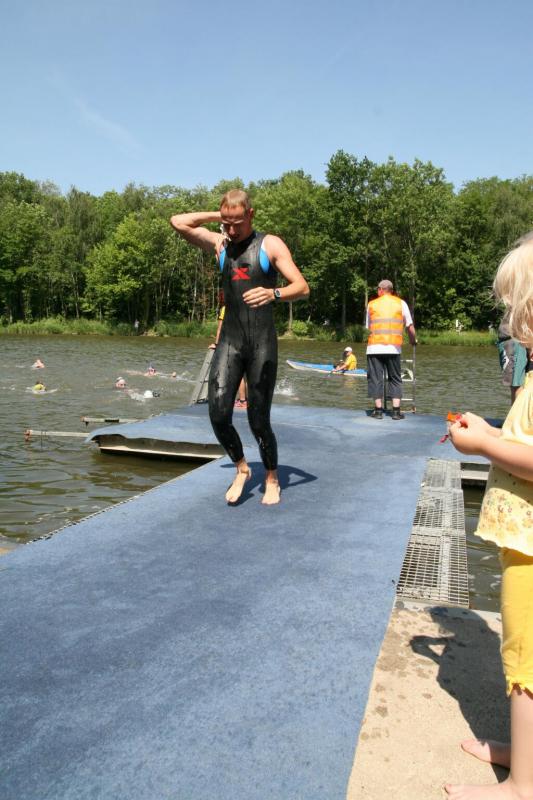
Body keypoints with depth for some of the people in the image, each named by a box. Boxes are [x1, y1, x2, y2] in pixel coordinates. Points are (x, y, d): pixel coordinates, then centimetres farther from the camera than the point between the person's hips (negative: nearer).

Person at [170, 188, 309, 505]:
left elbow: (303, 287, -8)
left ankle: (272, 479, 21)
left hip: (263, 342, -3)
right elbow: (178, 222, 11)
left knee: (259, 420, -3)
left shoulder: (271, 244, 1)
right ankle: (242, 469, 16)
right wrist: (217, 217, 11)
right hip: (230, 341, 3)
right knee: (218, 415, -10)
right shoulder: (220, 243, 13)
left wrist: (273, 294, -28)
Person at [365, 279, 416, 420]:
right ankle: (396, 411, 4)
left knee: (376, 379, 6)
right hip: (394, 347, 0)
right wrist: (413, 340, 24)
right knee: (395, 379, 10)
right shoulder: (401, 303, 9)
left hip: (374, 347, 0)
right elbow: (410, 327, 7)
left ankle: (378, 410, 5)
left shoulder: (372, 304, 12)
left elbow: (368, 326, 13)